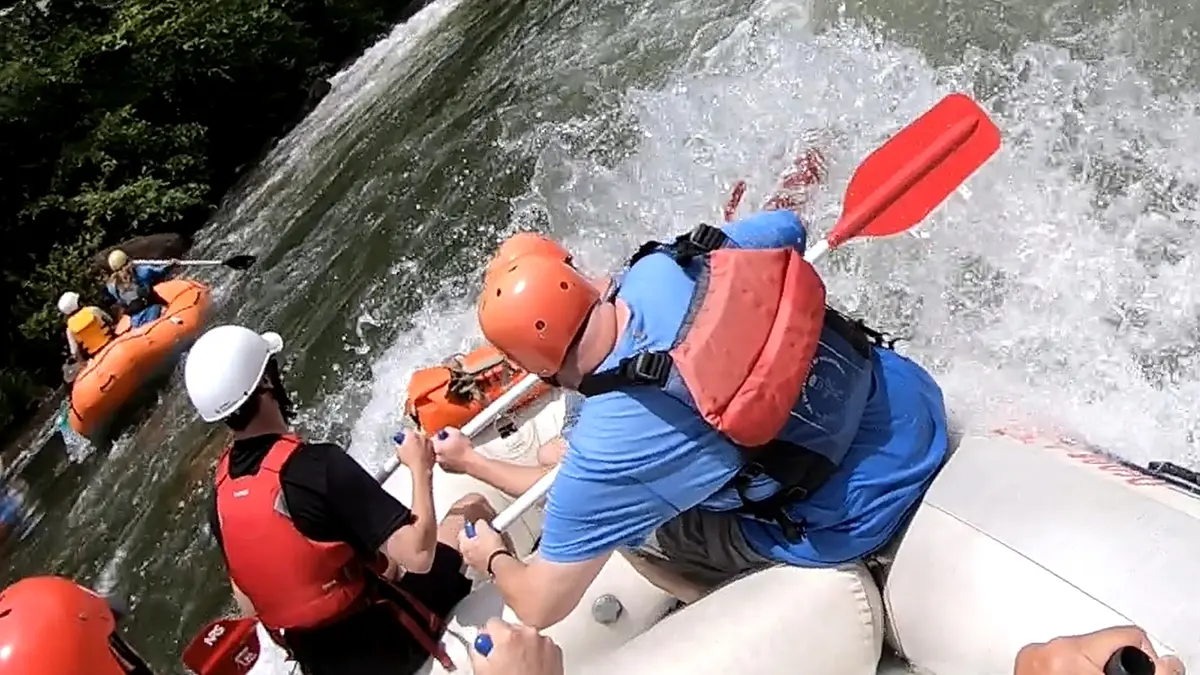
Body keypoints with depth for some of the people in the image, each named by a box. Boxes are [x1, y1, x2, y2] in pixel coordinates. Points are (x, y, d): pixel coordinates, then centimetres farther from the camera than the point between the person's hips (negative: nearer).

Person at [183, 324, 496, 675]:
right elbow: (418, 555, -26)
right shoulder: (318, 464, -25)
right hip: (392, 641, -6)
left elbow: (250, 606, 8)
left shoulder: (218, 501, -3)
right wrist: (421, 467, -11)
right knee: (471, 507, 7)